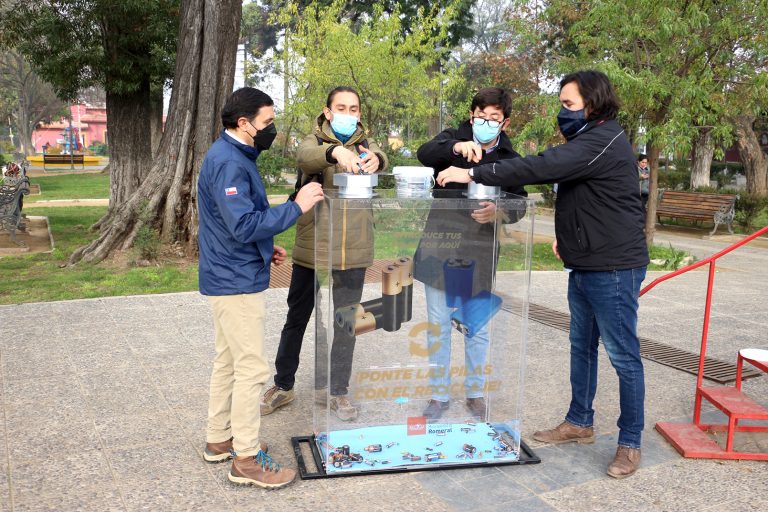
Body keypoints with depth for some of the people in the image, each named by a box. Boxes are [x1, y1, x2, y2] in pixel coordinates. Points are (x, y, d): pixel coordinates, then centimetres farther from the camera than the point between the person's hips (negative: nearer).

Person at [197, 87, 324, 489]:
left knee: (228, 361, 17)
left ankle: (219, 440, 30)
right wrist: (297, 206, -22)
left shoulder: (232, 156, 13)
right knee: (251, 368, -4)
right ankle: (246, 459, 7)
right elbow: (243, 226, -27)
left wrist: (264, 248, 12)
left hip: (230, 276, 11)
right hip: (237, 281, -11)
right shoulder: (228, 162, -19)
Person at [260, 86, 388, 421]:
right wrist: (335, 152, -46)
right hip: (312, 249, -1)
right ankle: (283, 386, 28)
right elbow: (305, 156, -24)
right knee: (297, 319, 11)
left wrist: (375, 158, -42)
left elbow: (380, 158, -17)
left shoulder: (364, 145, 7)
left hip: (353, 253, 2)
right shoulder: (314, 142, 1)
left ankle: (337, 389, 27)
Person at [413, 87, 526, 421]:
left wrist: (497, 211, -21)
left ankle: (475, 392, 31)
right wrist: (456, 147, -42)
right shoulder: (452, 139, -1)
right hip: (439, 247, 0)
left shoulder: (510, 159, 2)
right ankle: (439, 395, 24)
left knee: (478, 329, 12)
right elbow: (424, 153, -21)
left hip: (479, 254, 1)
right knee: (438, 327, 8)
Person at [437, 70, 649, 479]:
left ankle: (630, 443, 15)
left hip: (613, 268, -10)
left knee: (622, 355, 1)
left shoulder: (603, 142, -19)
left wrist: (475, 174, -28)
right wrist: (568, 236, 9)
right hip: (584, 265, 10)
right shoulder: (587, 141, 14)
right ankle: (579, 423, 32)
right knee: (581, 346, 17)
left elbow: (542, 167, -30)